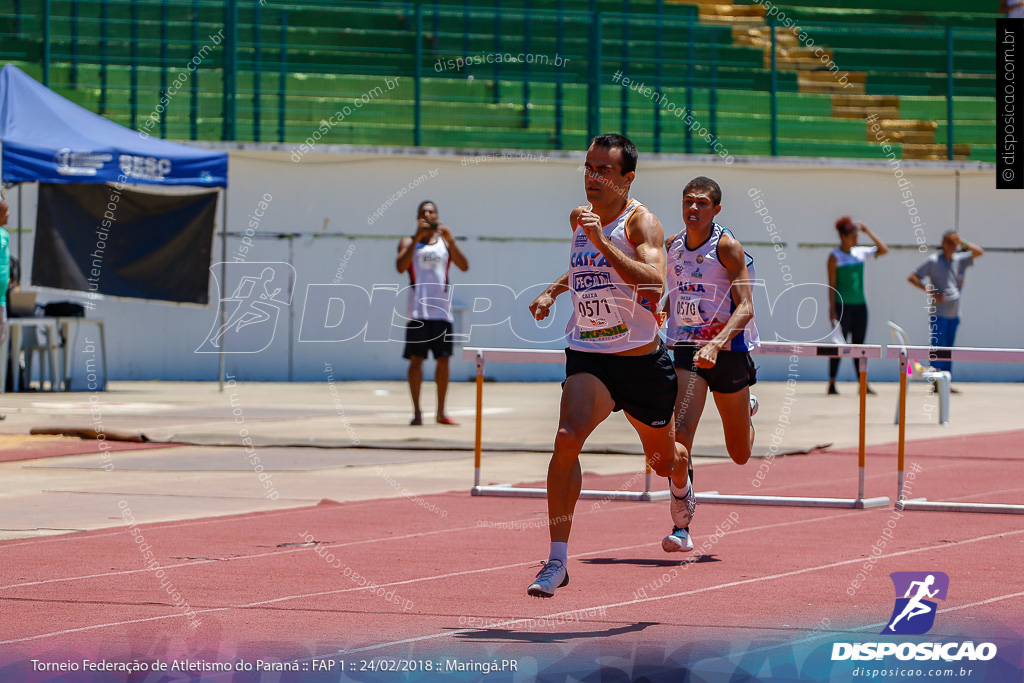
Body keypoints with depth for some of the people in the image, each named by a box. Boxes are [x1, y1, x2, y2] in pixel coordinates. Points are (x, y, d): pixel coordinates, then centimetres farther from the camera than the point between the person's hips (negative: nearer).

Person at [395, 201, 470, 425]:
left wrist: (450, 240, -11)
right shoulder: (409, 242, 7)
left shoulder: (445, 242, 14)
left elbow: (464, 266, 1)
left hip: (442, 310, 2)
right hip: (418, 311, -2)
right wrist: (417, 238, -17)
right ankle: (416, 412, -1)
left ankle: (441, 413, 10)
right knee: (416, 359, -5)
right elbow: (401, 266, -11)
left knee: (443, 360, 2)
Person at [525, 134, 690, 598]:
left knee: (663, 460, 18)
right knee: (568, 438, -26)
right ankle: (557, 560, -25)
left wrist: (601, 242, -38)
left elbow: (654, 283, -33)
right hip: (588, 355, 2)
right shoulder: (581, 218, 5)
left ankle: (680, 486, 60)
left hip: (642, 360, -2)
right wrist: (553, 291, 17)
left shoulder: (640, 222, -13)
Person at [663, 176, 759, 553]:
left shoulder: (727, 247, -12)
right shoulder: (671, 246, 4)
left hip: (727, 350, -2)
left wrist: (716, 344, -35)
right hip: (685, 352, 2)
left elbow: (745, 308, -21)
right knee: (681, 434, -21)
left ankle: (747, 410, 51)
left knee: (740, 455, 13)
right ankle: (682, 528, -18)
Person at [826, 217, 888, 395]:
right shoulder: (835, 256, -6)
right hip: (843, 305, -5)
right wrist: (832, 310, -13)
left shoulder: (860, 253, 8)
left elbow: (883, 250, 9)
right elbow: (832, 284, -8)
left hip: (859, 306, 5)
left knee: (858, 344, 7)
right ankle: (832, 384, -3)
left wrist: (869, 232, 3)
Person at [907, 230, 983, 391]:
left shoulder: (959, 260, 11)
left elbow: (979, 252, 12)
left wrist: (963, 242, -2)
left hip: (954, 313, 6)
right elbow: (912, 278, -6)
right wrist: (931, 292, -16)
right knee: (937, 346, -8)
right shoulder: (933, 261, -4)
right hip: (939, 312, -6)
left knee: (948, 348, 8)